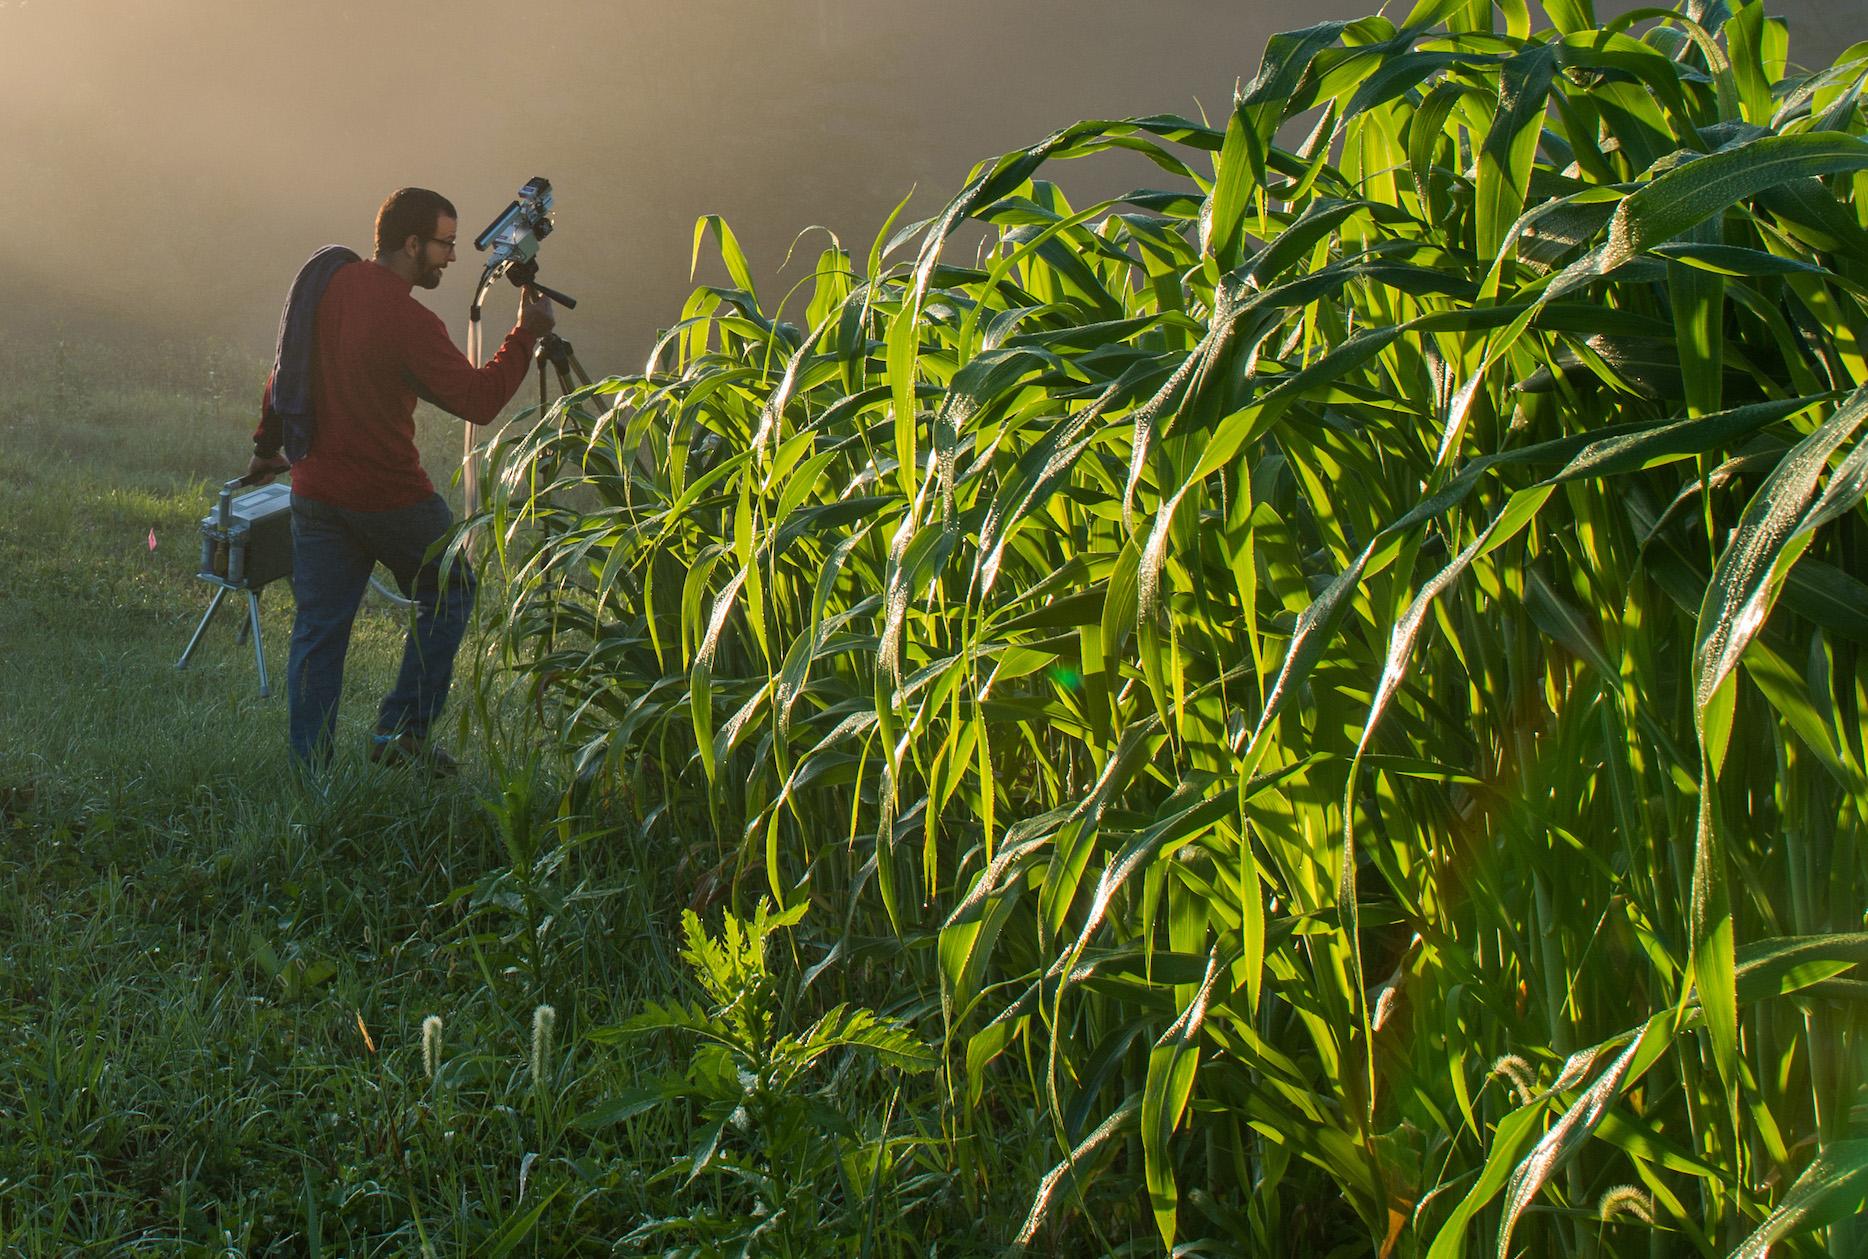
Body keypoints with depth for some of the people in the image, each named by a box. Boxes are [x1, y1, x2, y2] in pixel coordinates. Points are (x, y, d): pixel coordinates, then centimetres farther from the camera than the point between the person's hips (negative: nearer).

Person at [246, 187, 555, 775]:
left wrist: (268, 445, 25)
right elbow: (478, 400, -19)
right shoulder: (410, 324, -20)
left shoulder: (330, 283, 3)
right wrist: (527, 334, -10)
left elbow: (286, 369, 13)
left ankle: (308, 774, 8)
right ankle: (403, 728, 11)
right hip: (389, 496, -6)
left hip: (315, 491, 6)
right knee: (448, 592, 17)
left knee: (318, 629, 8)